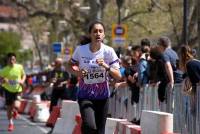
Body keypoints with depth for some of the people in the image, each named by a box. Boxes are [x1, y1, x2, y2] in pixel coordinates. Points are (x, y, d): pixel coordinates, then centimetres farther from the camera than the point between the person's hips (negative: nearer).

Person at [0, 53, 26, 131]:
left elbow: (24, 75, 8)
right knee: (9, 107, 5)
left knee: (14, 105, -19)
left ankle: (14, 110, 20)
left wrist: (22, 81, -12)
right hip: (8, 90, 1)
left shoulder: (19, 67, -9)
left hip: (17, 90, -1)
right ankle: (11, 124, 23)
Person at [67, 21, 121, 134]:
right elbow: (70, 65, 11)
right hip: (85, 96, -1)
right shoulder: (81, 50, -6)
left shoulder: (109, 51, -7)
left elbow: (118, 76, -9)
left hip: (102, 96, 1)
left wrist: (106, 67, -26)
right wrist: (77, 73, -10)